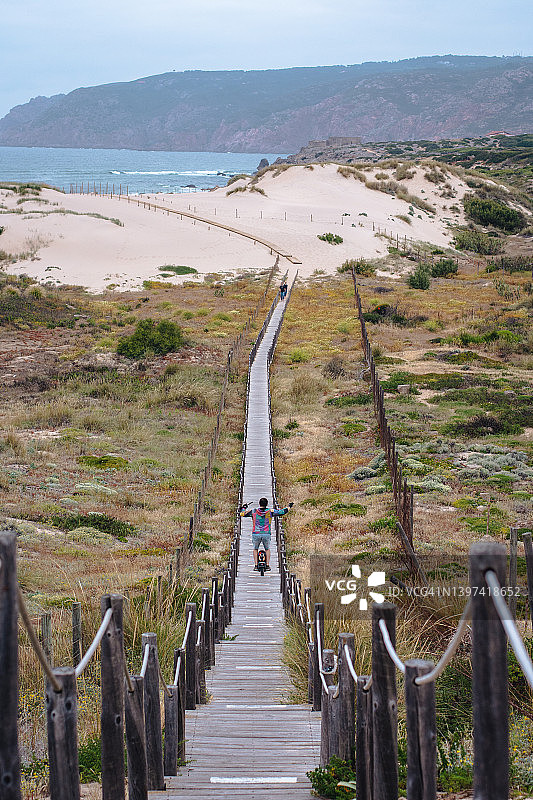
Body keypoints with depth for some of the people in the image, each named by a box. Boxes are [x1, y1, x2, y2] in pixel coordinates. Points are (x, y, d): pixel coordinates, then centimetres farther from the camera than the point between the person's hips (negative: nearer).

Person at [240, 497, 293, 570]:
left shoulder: (253, 511, 0)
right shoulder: (270, 511, 0)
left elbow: (242, 514, 10)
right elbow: (282, 512, 6)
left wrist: (244, 507, 30)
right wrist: (288, 507, 24)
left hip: (256, 534, 0)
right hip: (266, 534, 0)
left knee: (255, 549, 22)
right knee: (267, 549, 23)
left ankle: (255, 565, 10)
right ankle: (268, 565, 12)